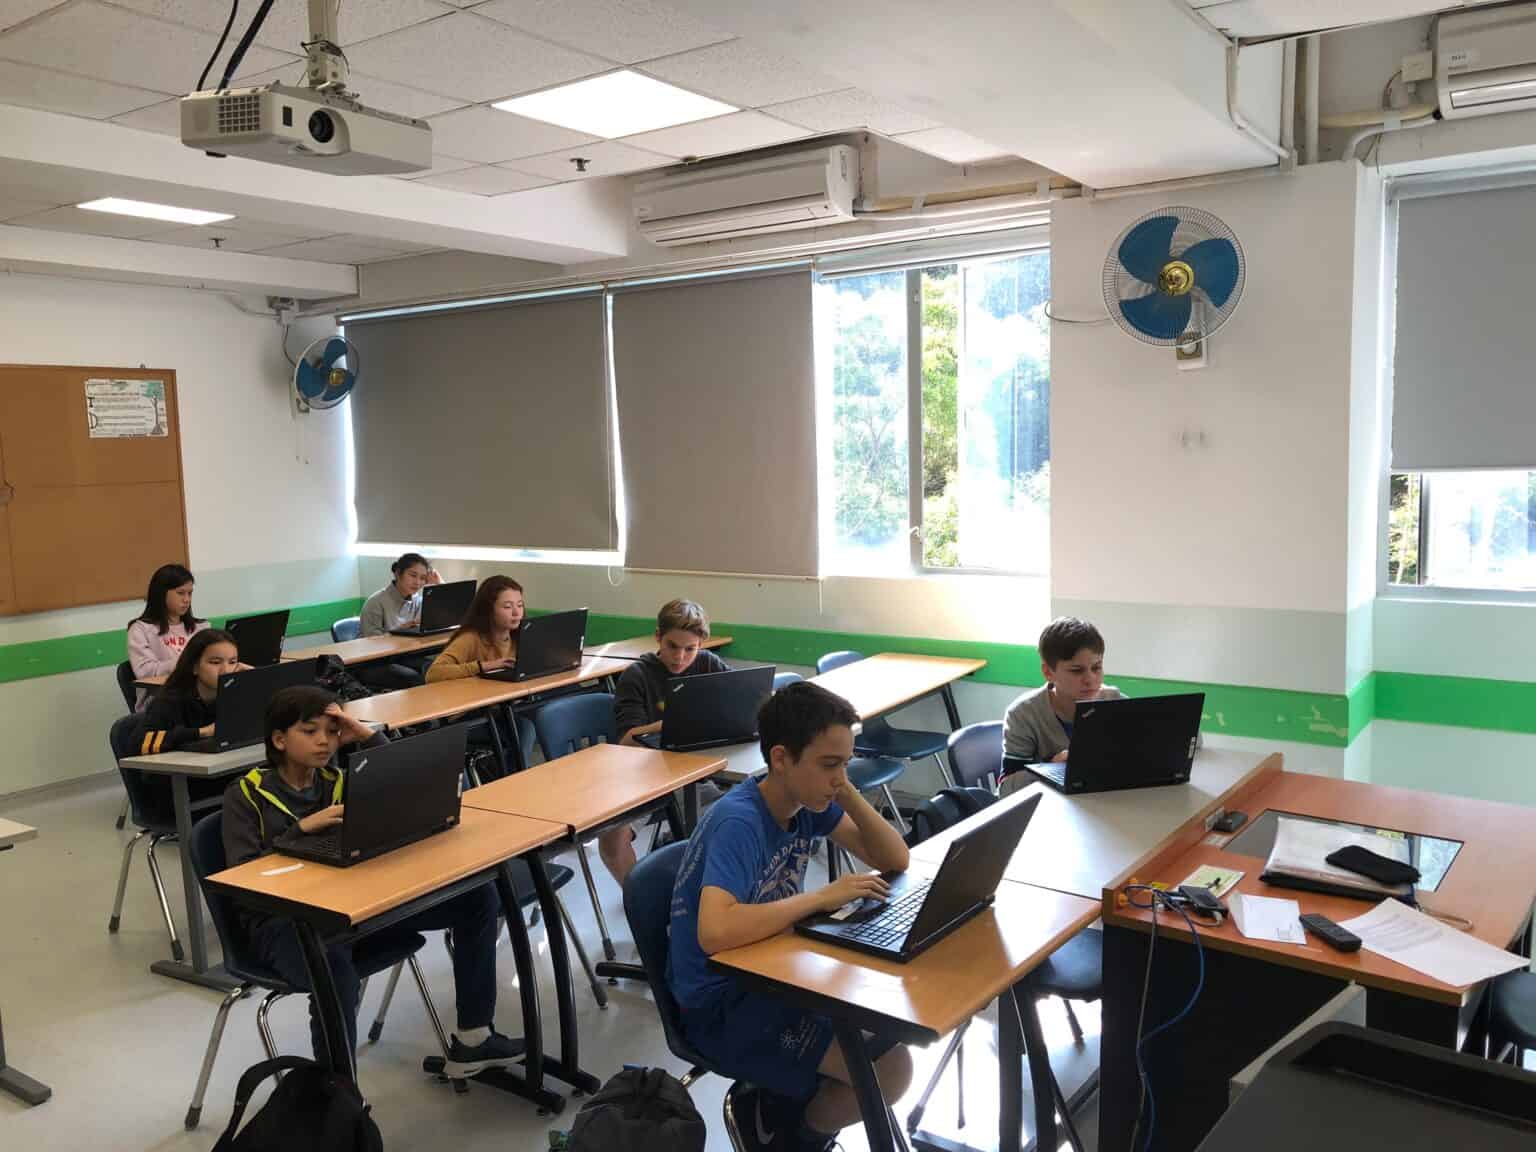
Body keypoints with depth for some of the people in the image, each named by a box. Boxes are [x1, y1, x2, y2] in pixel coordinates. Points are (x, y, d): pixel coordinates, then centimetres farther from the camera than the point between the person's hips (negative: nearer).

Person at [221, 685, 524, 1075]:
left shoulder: (338, 780, 11)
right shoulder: (245, 795, -1)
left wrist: (369, 739, -5)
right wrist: (302, 828, -20)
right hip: (281, 917, -5)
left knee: (477, 895, -6)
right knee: (333, 961, -44)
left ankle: (472, 1040, 1)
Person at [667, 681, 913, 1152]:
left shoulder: (808, 798, -4)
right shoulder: (739, 822, -28)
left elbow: (894, 860, -1)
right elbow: (715, 932, -42)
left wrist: (846, 792, -17)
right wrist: (822, 897, -32)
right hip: (721, 1005, -8)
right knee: (891, 1069, -15)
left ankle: (780, 1092, 18)